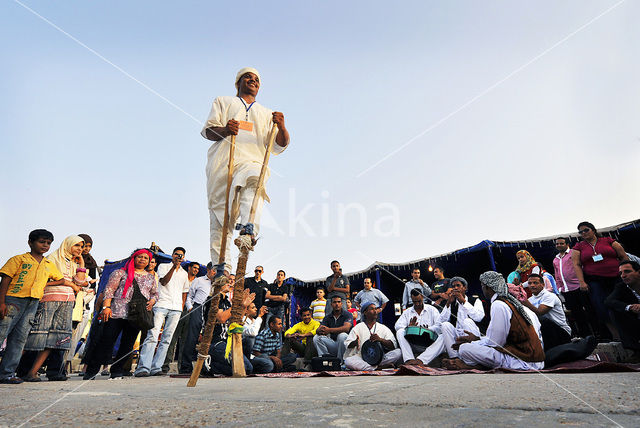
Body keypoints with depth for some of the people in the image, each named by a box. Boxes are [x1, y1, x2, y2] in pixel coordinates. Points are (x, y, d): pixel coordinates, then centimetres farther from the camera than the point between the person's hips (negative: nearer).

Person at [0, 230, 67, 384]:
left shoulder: (49, 265, 19)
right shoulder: (19, 259, 5)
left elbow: (62, 280, 26)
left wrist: (46, 283, 9)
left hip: (34, 302, 4)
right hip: (14, 298, -4)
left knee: (20, 337, 2)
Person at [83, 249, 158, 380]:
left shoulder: (151, 277, 18)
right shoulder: (120, 272, 7)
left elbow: (155, 293, 22)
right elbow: (109, 289, 0)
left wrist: (151, 302, 1)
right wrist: (106, 306, -11)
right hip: (117, 313, -3)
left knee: (127, 344, 4)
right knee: (106, 341, -4)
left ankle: (116, 371, 15)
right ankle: (91, 370, 10)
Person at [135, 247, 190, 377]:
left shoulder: (184, 273, 22)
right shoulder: (163, 266, 10)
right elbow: (163, 282, -6)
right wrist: (174, 266, -13)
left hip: (176, 309, 4)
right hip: (161, 305, -4)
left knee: (166, 339, -1)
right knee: (152, 336, -14)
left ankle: (156, 368, 2)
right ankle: (143, 367, -15)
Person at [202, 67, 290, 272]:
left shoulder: (266, 113, 30)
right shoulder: (223, 102, 27)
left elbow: (278, 146, 16)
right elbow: (207, 130, 12)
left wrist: (281, 128, -6)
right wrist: (224, 130, -11)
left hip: (252, 161, 0)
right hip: (223, 163, 0)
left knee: (253, 183, -36)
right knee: (220, 215, -8)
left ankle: (248, 232, -54)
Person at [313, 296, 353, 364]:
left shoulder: (347, 315, -6)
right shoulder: (328, 317, 7)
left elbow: (346, 328, -25)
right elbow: (317, 330, -2)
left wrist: (329, 330, -35)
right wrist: (320, 330, -29)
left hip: (344, 343, -4)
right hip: (332, 342, 4)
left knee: (342, 335, -35)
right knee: (316, 337, -14)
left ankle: (340, 361, -20)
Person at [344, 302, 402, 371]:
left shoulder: (383, 328, 15)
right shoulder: (358, 328, 11)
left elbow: (393, 345, 2)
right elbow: (347, 344, 1)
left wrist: (381, 340, -16)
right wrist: (355, 343, -22)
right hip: (361, 358, -1)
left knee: (398, 352, -22)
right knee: (348, 361, -33)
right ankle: (379, 367, -31)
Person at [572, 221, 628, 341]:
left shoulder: (608, 241, 8)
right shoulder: (578, 247, 8)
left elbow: (624, 257, 8)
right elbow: (577, 265, 2)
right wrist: (582, 282, -8)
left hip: (616, 278, 1)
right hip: (594, 281, 0)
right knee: (603, 309, -11)